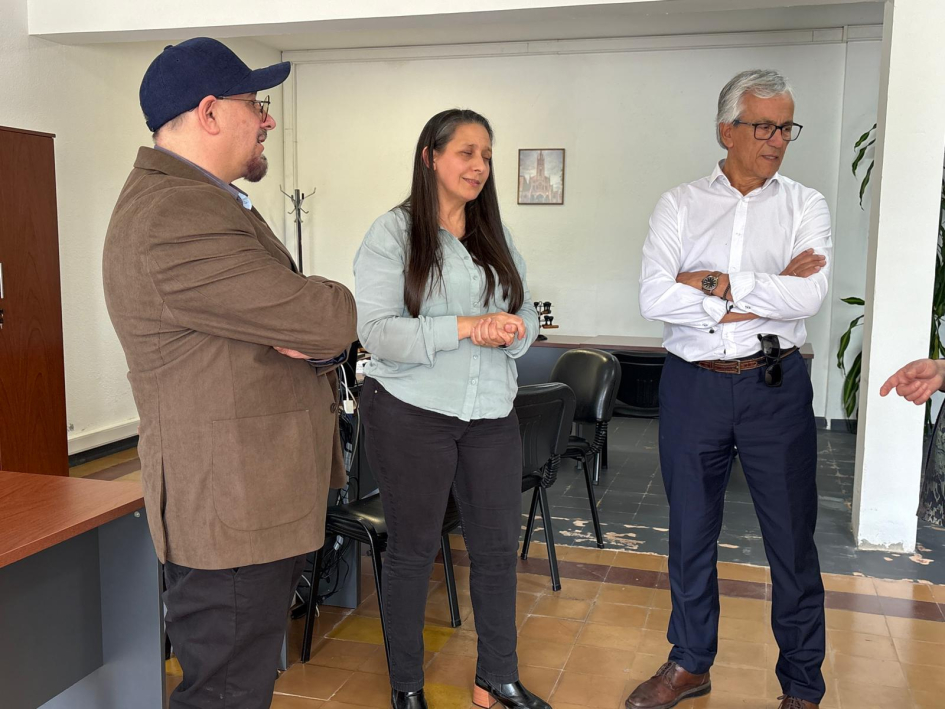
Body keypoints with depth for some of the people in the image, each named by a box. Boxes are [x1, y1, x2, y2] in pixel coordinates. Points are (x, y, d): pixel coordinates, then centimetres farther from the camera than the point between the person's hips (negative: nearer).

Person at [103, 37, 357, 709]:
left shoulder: (206, 199, 13)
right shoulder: (174, 219, -24)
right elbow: (328, 318, -25)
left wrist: (321, 340, -12)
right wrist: (333, 308, -2)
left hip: (261, 497, 11)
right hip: (232, 508, -11)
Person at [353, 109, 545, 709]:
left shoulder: (497, 238, 12)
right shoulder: (394, 232, -5)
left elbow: (527, 316, 11)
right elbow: (375, 330, -14)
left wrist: (511, 329, -13)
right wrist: (463, 327, -22)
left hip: (491, 413, 5)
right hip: (412, 412, -5)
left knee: (499, 547, 11)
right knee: (414, 550, 9)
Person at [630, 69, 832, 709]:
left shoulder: (805, 206, 2)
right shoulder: (680, 206, 2)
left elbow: (809, 297, -15)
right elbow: (654, 299, -13)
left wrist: (711, 283, -15)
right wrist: (764, 295, -14)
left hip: (775, 387, 0)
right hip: (693, 386, 1)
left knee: (793, 540, 8)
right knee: (690, 532, 13)